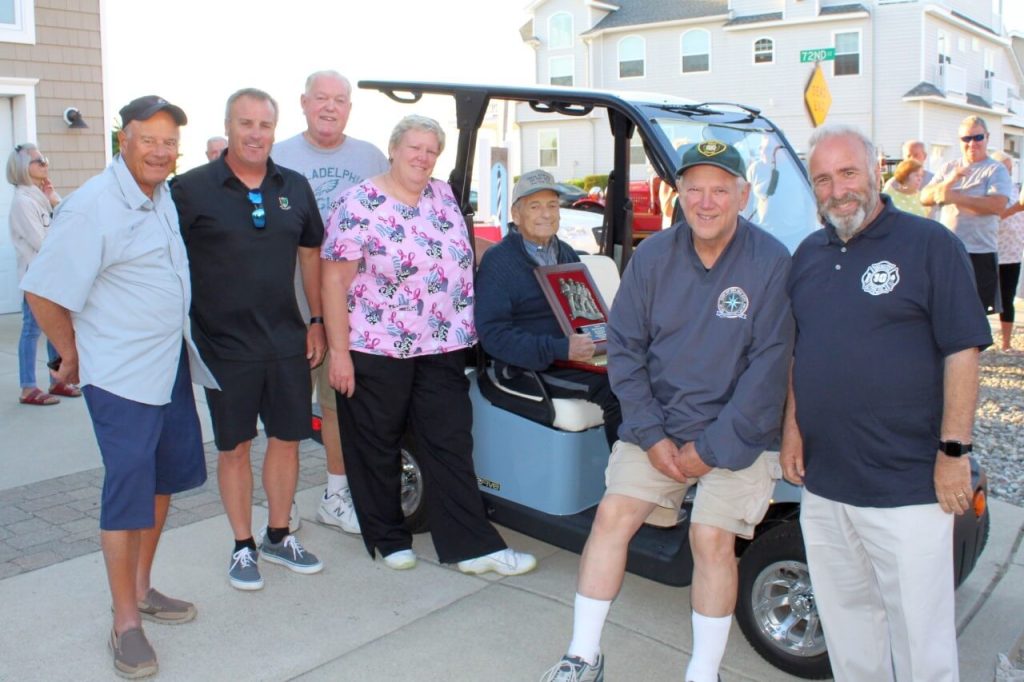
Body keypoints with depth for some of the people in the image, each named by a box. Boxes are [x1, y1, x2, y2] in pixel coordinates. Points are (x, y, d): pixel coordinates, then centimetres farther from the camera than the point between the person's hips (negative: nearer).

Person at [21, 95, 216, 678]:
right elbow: (43, 292, -17)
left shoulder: (165, 196, 6)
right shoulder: (93, 207, -19)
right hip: (122, 376, -8)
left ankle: (142, 588, 33)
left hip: (172, 368, 8)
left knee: (164, 477, 16)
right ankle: (126, 621, 10)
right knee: (128, 491, -3)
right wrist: (73, 355, -7)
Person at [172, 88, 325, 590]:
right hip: (225, 346, -4)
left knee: (287, 438, 12)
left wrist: (317, 321, 9)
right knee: (235, 447, 8)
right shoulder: (192, 189, -7)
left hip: (288, 342, 4)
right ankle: (243, 547, 23)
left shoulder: (294, 187, 6)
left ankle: (279, 537, 30)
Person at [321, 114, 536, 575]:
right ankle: (387, 537, 27)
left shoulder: (443, 196, 8)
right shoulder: (361, 204, -9)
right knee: (377, 449, 9)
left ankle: (472, 546, 8)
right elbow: (335, 280, -10)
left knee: (451, 446, 4)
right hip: (375, 348, -4)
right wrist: (339, 351, -13)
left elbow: (461, 257, 19)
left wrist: (465, 329, 13)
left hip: (441, 348, 5)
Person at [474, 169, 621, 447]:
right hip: (529, 369, -6)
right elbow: (492, 334, -12)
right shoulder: (498, 261, -3)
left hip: (576, 357, 7)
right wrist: (559, 349, -22)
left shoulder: (567, 254, 19)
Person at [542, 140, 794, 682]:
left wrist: (712, 448, -13)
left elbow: (769, 367, -13)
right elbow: (624, 347, 1)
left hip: (734, 434, -3)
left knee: (712, 538, -11)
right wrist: (650, 434, -7)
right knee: (612, 515, -5)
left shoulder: (771, 264, -12)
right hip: (657, 425, 3)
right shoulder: (653, 256, -2)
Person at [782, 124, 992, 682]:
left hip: (909, 485, -6)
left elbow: (962, 351, -9)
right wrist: (791, 427, 9)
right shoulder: (807, 255, 11)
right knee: (845, 616, 19)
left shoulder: (929, 244, -6)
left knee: (920, 634, 4)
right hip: (822, 482, 6)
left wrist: (953, 449, -12)